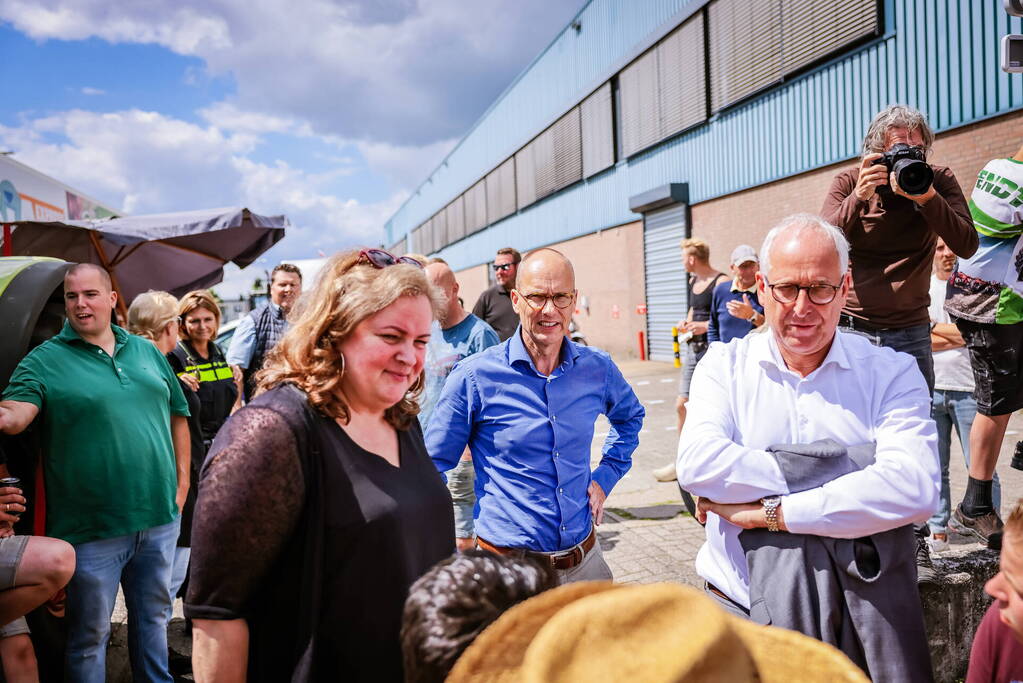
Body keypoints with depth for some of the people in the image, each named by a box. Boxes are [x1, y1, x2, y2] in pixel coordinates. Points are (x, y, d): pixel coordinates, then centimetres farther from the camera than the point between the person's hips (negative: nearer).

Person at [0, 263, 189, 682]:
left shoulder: (146, 351, 8)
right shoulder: (45, 361, -5)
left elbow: (177, 415, 14)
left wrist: (182, 480, 9)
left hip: (160, 517, 4)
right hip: (92, 528, -4)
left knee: (153, 615, 21)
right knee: (89, 633, 11)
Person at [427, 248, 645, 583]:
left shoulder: (598, 368, -2)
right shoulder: (474, 376, -13)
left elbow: (630, 416, 21)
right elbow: (433, 467, -5)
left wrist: (605, 476, 8)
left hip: (585, 558, 4)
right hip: (508, 568, -4)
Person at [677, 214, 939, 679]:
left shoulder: (891, 373, -4)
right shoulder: (725, 365, -2)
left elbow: (913, 488, -22)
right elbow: (698, 463, -20)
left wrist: (772, 512, -21)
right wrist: (830, 478, -21)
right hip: (738, 606, 1)